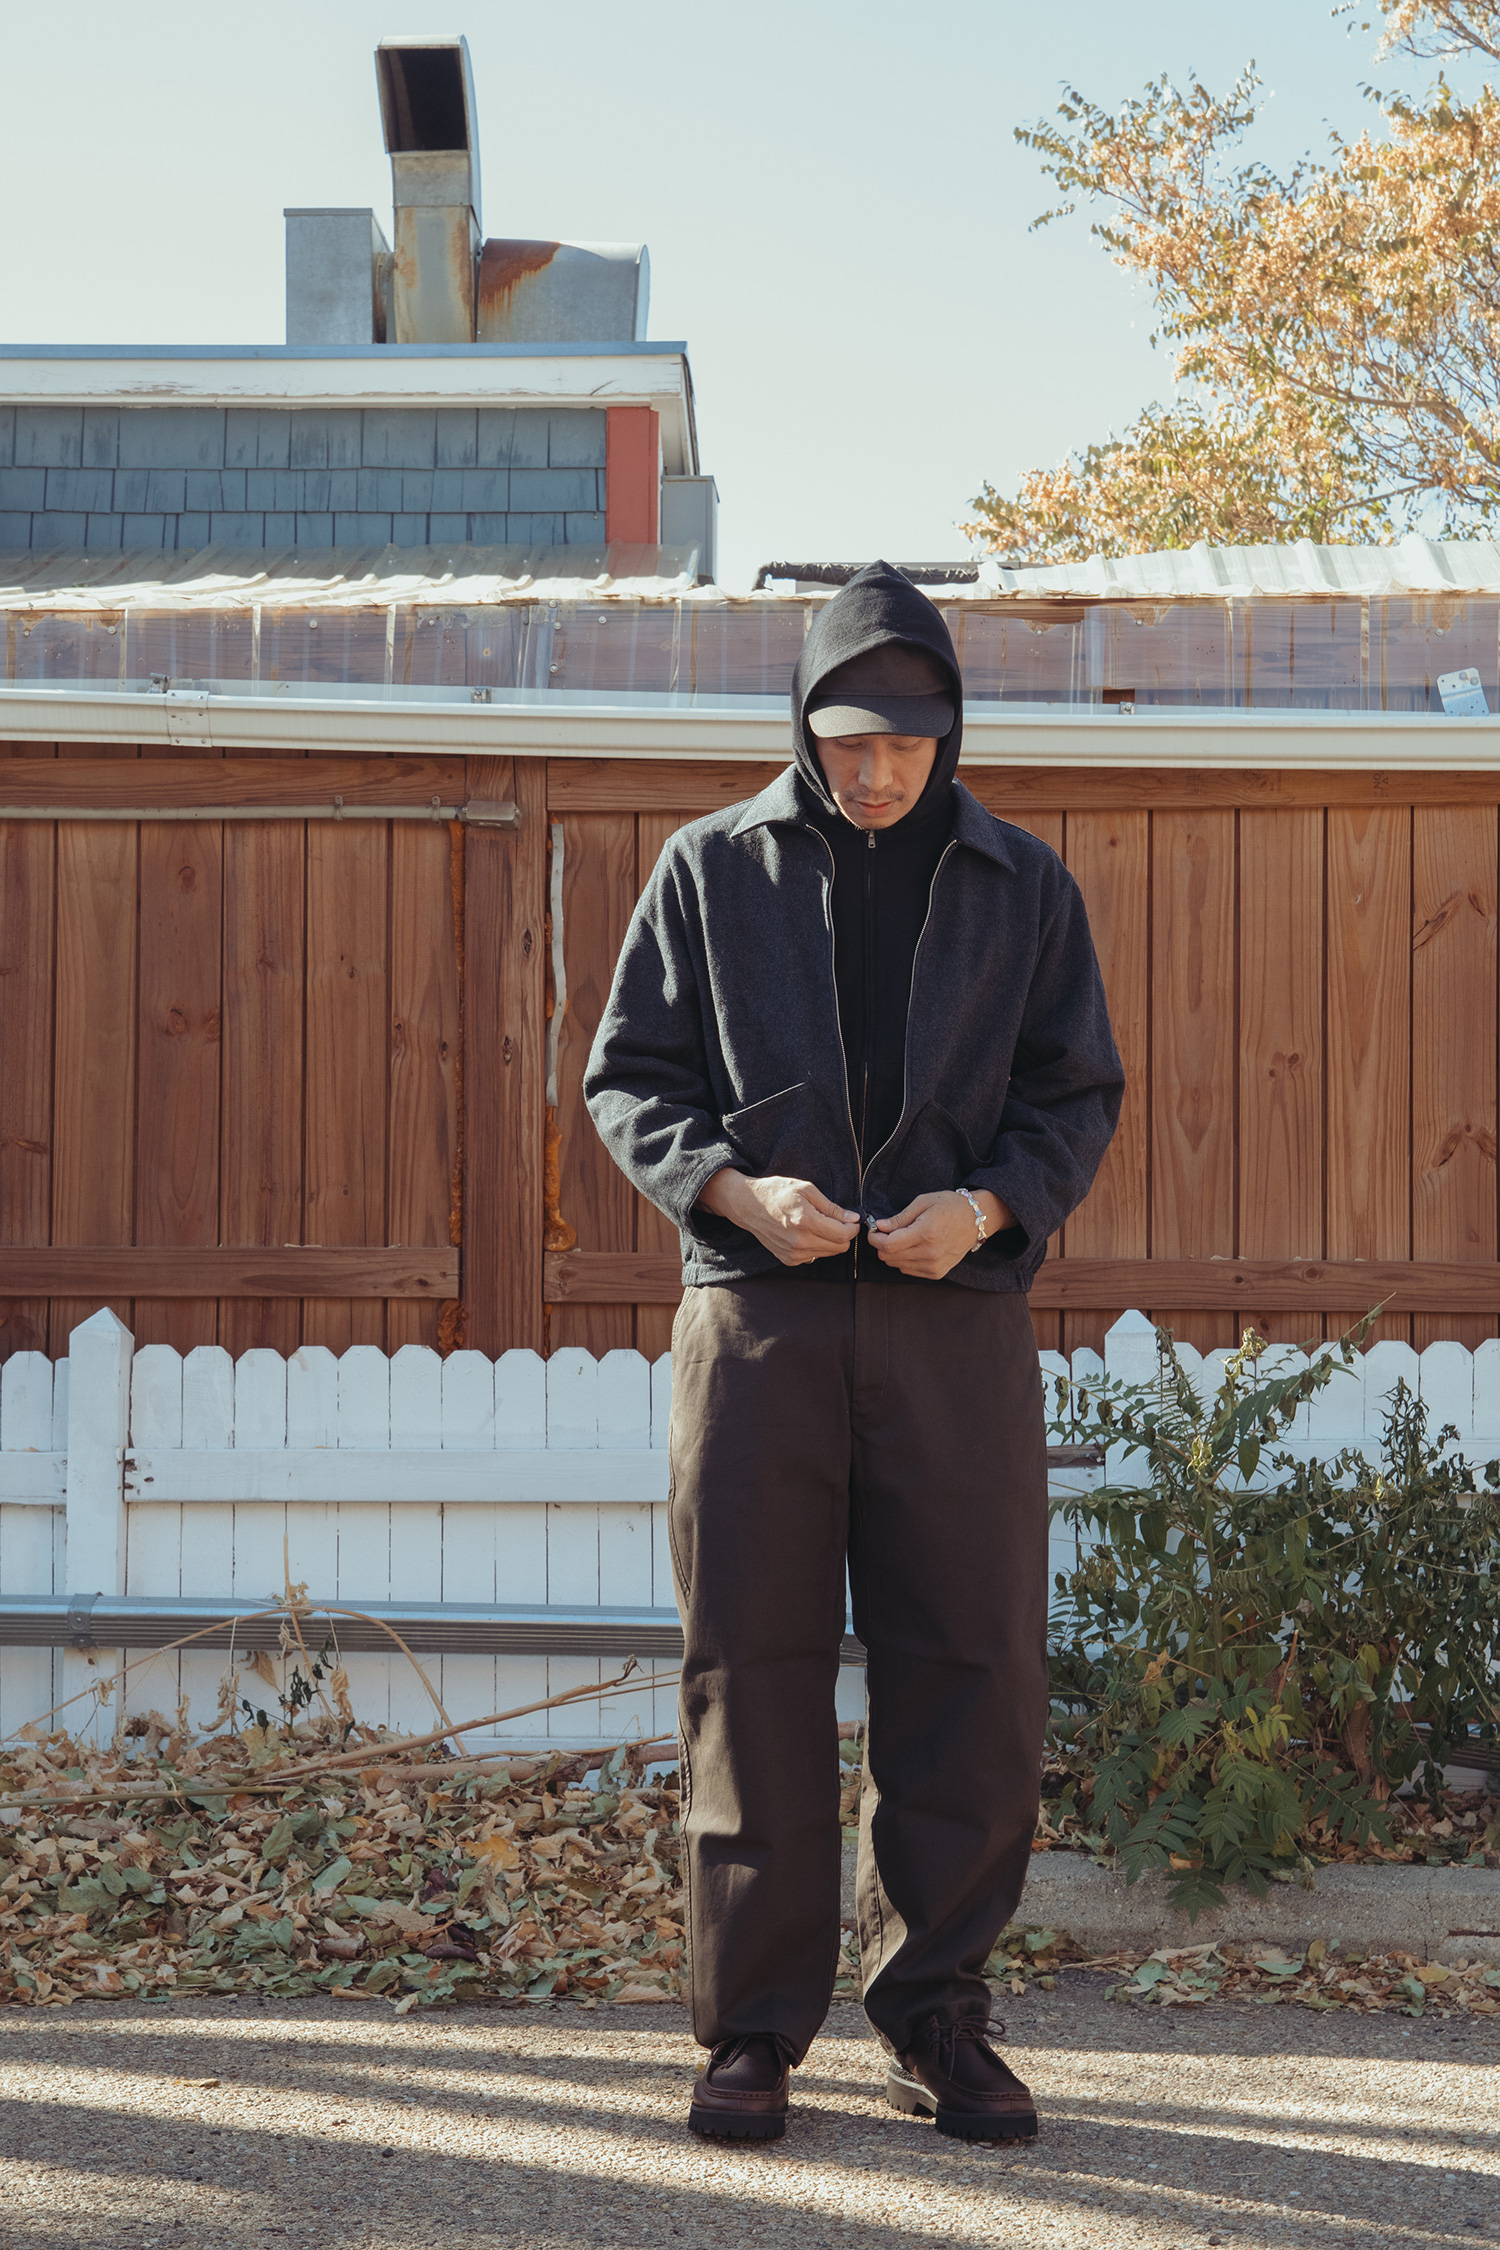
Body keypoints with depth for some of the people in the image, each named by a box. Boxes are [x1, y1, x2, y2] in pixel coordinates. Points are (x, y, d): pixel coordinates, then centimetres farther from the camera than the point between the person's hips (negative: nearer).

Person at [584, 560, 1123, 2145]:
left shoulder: (1020, 885, 10)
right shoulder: (711, 870, 7)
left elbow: (1079, 1093, 12)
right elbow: (627, 1078, 8)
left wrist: (989, 1204, -7)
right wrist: (736, 1187, -11)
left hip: (958, 1318, 1)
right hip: (758, 1315, -1)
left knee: (969, 1669, 1)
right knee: (751, 1668, 0)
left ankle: (935, 2015, 16)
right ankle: (752, 2028, 11)